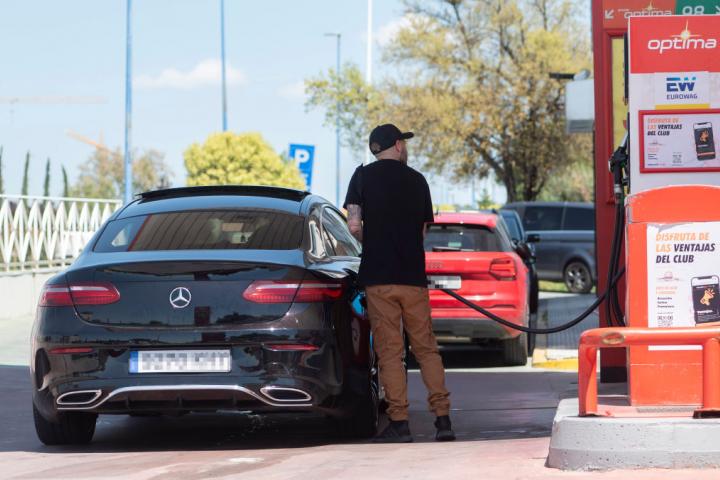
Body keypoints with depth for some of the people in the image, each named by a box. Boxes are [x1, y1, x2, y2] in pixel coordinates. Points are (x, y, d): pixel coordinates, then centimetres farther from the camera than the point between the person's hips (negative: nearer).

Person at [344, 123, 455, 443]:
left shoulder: (363, 176, 1)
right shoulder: (416, 180, 9)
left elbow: (354, 225, -7)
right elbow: (423, 228, 12)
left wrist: (370, 245, 11)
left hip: (379, 276, -2)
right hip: (413, 274, 2)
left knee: (390, 351, -2)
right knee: (426, 348, 8)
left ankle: (399, 423, -6)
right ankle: (442, 419, 2)